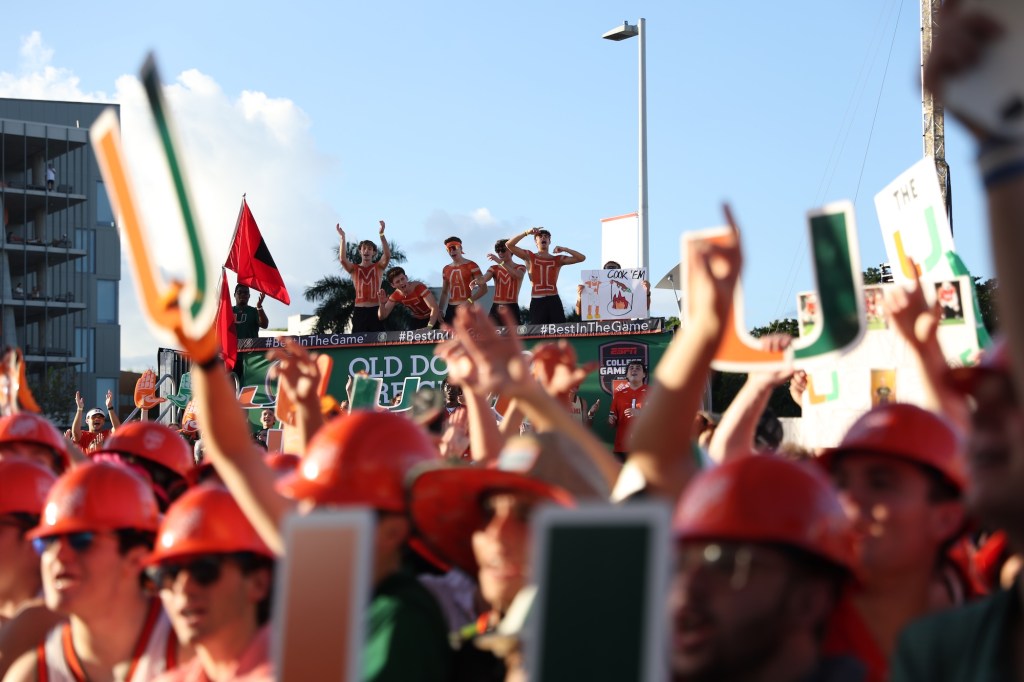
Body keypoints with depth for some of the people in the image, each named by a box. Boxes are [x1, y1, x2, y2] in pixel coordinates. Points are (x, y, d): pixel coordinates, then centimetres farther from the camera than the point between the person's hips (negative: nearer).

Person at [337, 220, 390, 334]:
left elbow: (387, 256, -9)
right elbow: (342, 259, -8)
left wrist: (382, 234, -19)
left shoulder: (379, 267, 10)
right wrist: (342, 238, -15)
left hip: (375, 309, 0)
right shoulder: (354, 268, 11)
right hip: (359, 310, 1)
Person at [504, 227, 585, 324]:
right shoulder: (530, 257, 11)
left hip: (554, 301, 1)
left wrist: (564, 249, -3)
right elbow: (509, 244, 2)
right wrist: (527, 233, -6)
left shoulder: (558, 259, 13)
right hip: (537, 301, -1)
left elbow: (582, 258, 9)